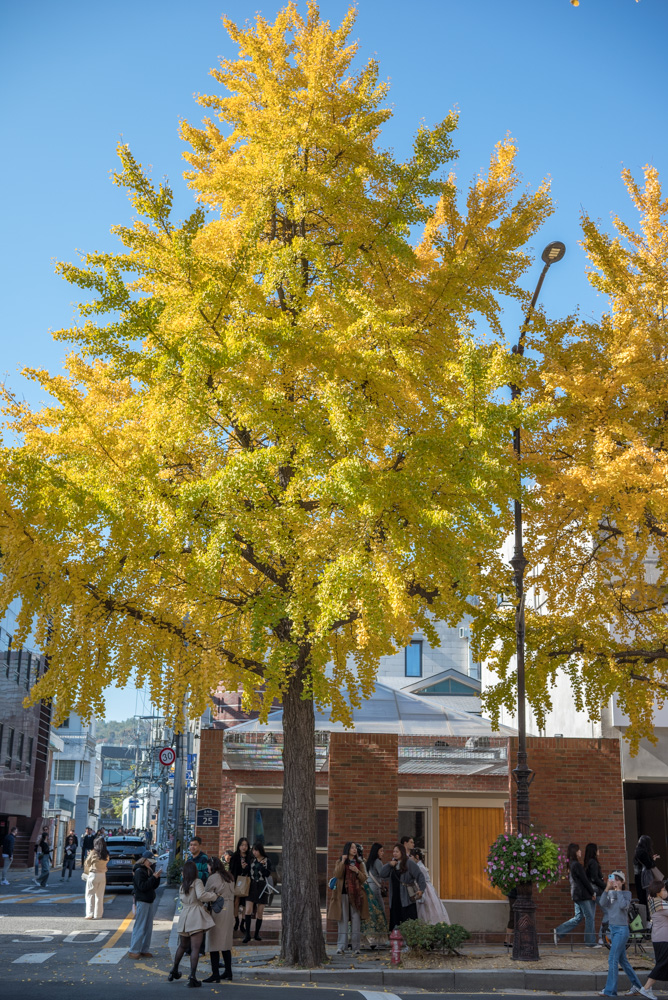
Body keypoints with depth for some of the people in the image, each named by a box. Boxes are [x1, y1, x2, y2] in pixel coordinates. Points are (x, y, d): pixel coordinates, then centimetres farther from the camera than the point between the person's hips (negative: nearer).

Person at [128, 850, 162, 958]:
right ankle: (134, 951, -1)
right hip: (142, 901, -8)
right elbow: (142, 886, -20)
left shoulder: (149, 871, 14)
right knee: (140, 927, -7)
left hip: (150, 901, 8)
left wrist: (157, 877, -3)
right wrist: (154, 877, -20)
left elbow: (154, 886, 13)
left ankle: (145, 950, 15)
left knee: (148, 927, 9)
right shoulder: (139, 871, -10)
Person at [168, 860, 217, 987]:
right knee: (195, 948, -7)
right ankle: (192, 977, -11)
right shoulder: (197, 882, -4)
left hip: (184, 916, 7)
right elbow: (201, 895, -19)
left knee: (182, 946, 23)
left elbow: (182, 899, 15)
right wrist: (214, 896, -5)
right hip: (196, 917, -7)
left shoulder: (182, 886, 18)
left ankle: (174, 971, 34)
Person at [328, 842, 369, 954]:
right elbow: (337, 875, -9)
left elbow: (364, 879, 7)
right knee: (343, 921, -4)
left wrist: (357, 871, -9)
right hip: (343, 894, -2)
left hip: (356, 894, 2)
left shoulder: (359, 864, 13)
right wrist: (343, 862, -16)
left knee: (356, 921, -1)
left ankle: (356, 947, 5)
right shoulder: (340, 862, 7)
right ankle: (341, 947, -2)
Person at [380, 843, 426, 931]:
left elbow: (419, 876, -8)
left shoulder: (409, 863, -3)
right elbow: (382, 875, 7)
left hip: (407, 898, -5)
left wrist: (421, 889, -20)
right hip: (395, 898, 5)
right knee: (395, 921, 4)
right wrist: (389, 865, -5)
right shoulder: (393, 864, 14)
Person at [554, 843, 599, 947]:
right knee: (589, 917, 0)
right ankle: (591, 942, 6)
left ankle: (559, 931, 6)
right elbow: (584, 880, -15)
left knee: (578, 917, 13)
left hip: (576, 894, 9)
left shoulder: (570, 865, 12)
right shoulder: (577, 865, -16)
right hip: (582, 894, -9)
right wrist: (593, 893, -4)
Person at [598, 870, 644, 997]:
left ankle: (610, 990, -5)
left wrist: (618, 890, -16)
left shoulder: (627, 894, -5)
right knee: (623, 960, 13)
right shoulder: (611, 893, 8)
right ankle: (637, 986, 24)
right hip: (612, 929, 7)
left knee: (612, 959, -9)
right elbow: (603, 903, -10)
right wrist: (607, 888, -20)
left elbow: (623, 905, -24)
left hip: (622, 930, -7)